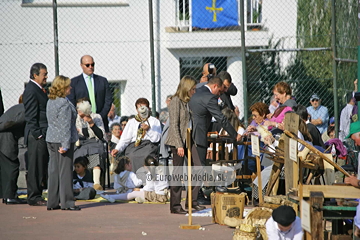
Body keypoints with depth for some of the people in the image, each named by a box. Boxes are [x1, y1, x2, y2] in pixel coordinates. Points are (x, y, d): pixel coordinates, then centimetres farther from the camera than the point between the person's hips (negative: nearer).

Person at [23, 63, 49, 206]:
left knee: (43, 166, 12)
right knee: (35, 167, -4)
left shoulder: (39, 89, 17)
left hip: (44, 135, 10)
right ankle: (34, 198, 0)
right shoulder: (31, 90, -14)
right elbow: (31, 116, -18)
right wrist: (38, 134, -20)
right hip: (37, 136, -10)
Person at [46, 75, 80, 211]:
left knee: (54, 170, 11)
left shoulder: (50, 102, 12)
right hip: (62, 140, -9)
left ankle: (52, 202, 13)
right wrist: (65, 145, -20)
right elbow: (65, 126, -19)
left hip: (51, 140, 9)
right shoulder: (64, 104, -16)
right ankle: (66, 202, -1)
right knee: (65, 170, -3)